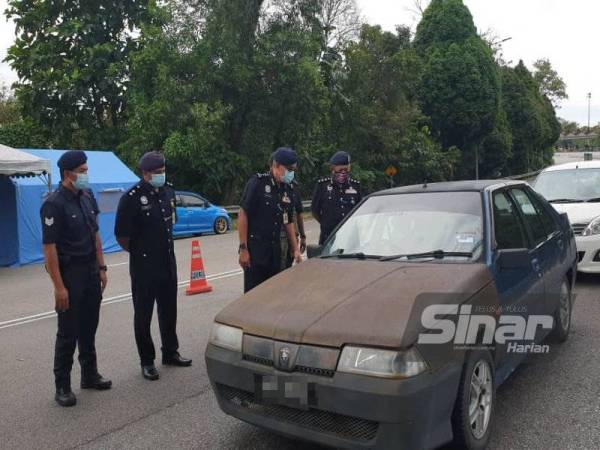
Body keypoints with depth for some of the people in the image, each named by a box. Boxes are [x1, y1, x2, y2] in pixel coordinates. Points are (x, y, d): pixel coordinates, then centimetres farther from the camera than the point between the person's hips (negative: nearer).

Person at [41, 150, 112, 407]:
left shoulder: (87, 197, 7)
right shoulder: (54, 204, -15)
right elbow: (49, 247, -17)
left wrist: (101, 267, 11)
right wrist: (58, 286, -20)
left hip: (91, 271, 7)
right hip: (69, 273, -6)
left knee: (89, 328, 16)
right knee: (68, 332, 2)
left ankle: (90, 375, 29)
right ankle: (62, 386, 14)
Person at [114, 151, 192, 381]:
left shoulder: (168, 192, 4)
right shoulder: (132, 198, -16)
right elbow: (121, 235, -13)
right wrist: (138, 251, 0)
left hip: (168, 262, 6)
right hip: (144, 266, -6)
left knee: (169, 310, 17)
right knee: (143, 314, 6)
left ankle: (170, 353, 32)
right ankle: (147, 361, 18)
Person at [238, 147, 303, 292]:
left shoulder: (287, 190, 11)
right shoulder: (258, 182, -9)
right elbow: (243, 214, -11)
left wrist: (296, 249, 12)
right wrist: (243, 248, -14)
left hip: (275, 249, 6)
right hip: (255, 247, -6)